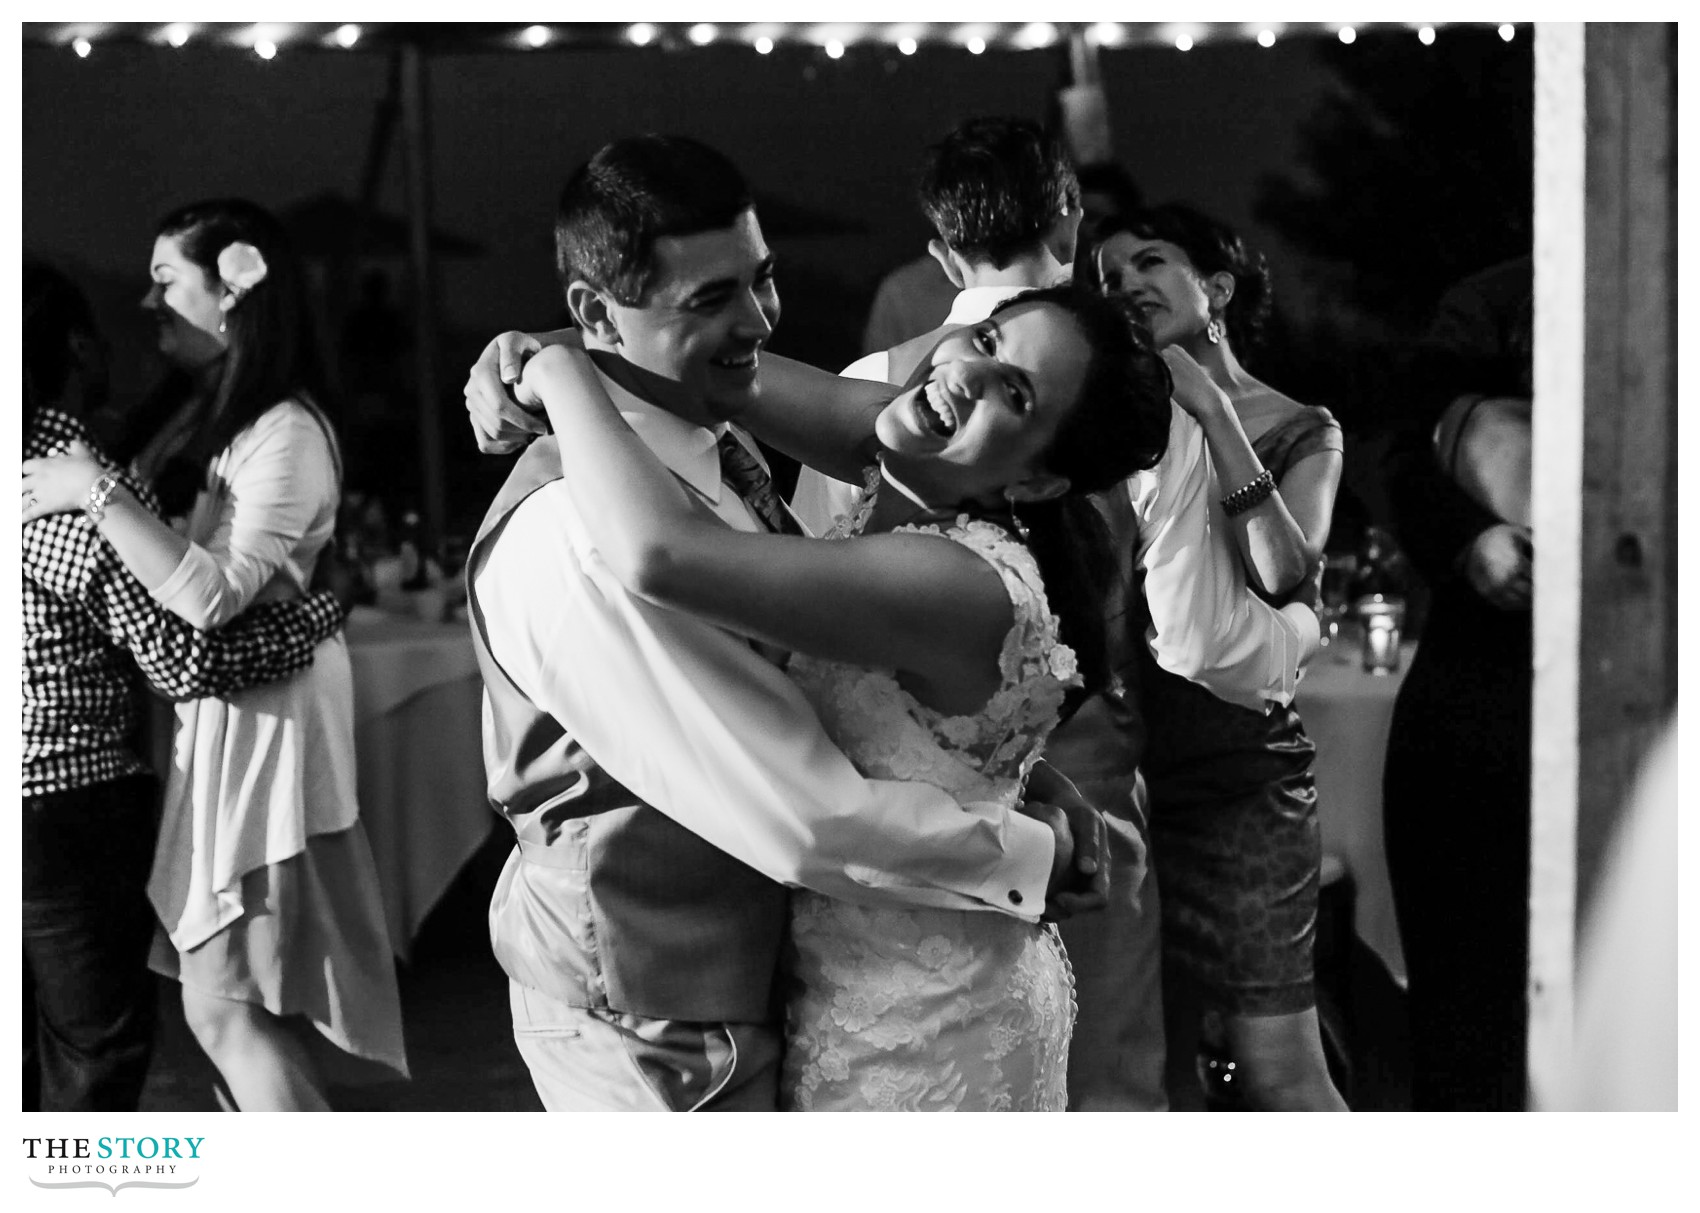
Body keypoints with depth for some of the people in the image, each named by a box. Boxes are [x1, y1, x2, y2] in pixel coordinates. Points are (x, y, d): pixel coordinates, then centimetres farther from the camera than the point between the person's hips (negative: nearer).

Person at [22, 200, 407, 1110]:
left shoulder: (287, 431, -15)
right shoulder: (213, 418, 14)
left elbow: (212, 598, -24)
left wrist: (96, 491, -20)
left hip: (261, 718, -9)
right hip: (212, 718, 9)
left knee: (222, 1003, -8)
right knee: (247, 999, 12)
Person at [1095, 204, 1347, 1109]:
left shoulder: (1299, 432, 5)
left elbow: (1284, 574, -15)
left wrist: (1214, 413, -15)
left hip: (1240, 775, -3)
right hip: (1124, 769, 3)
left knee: (1279, 1071, -4)